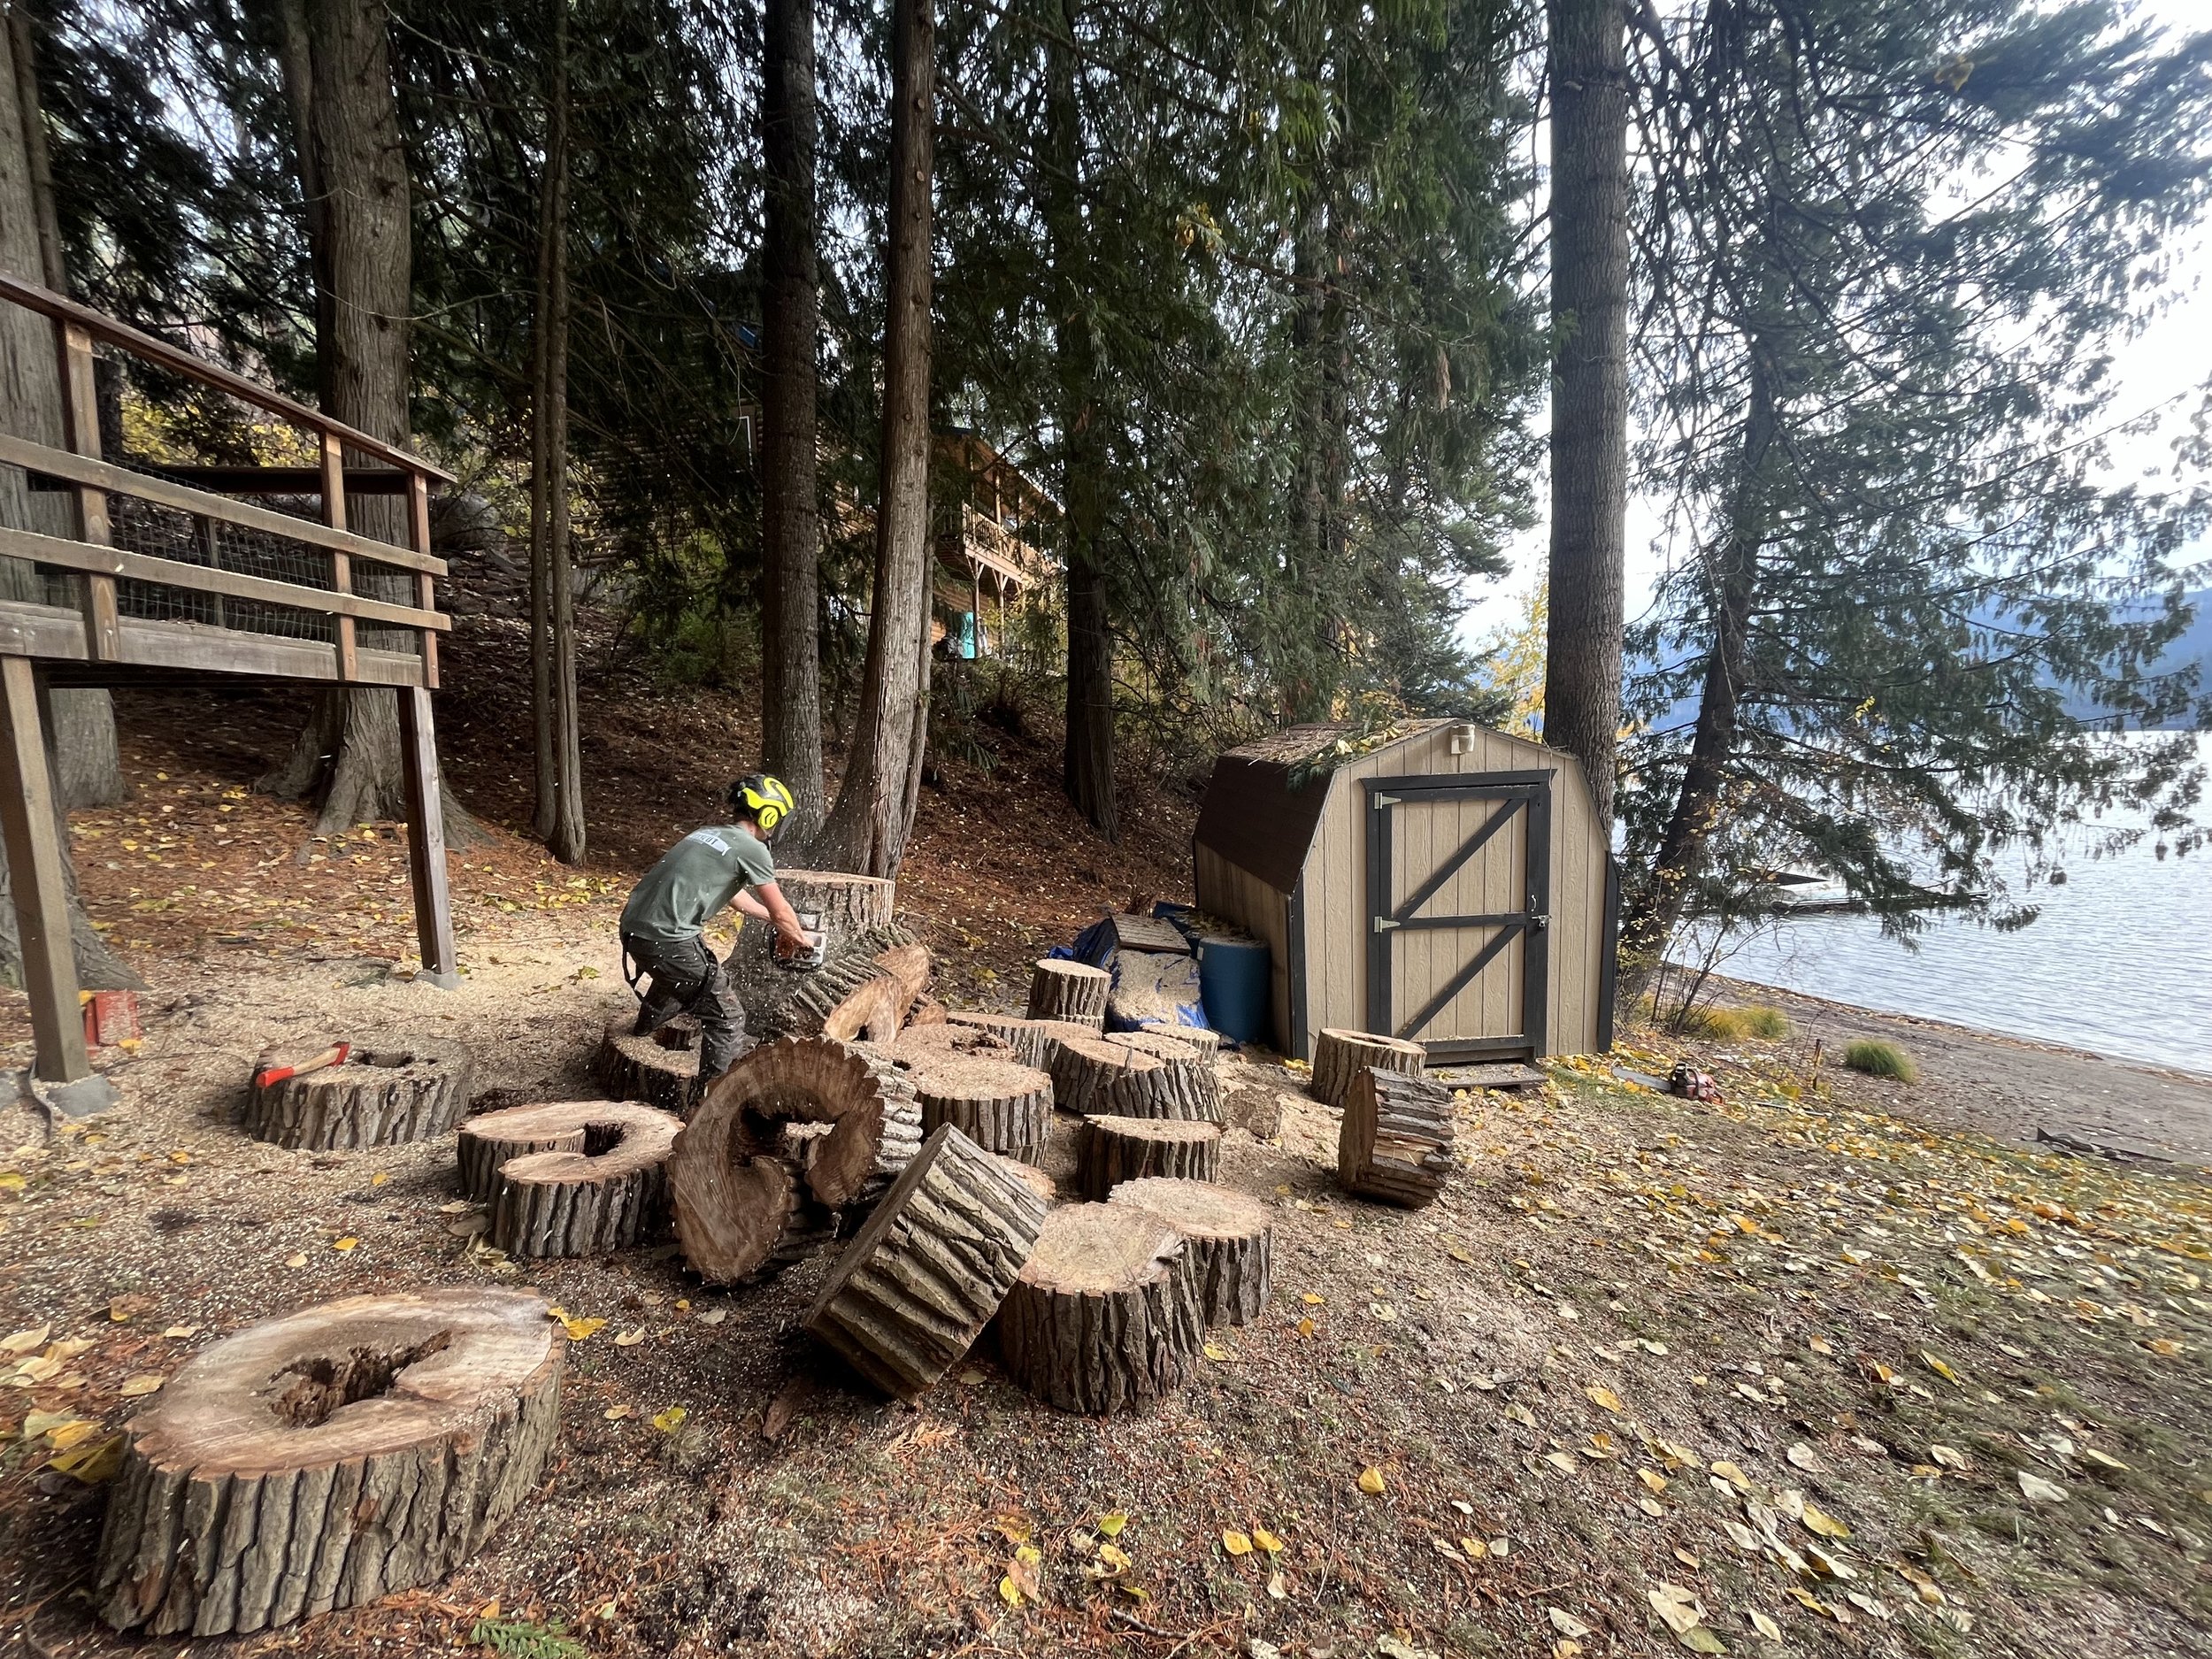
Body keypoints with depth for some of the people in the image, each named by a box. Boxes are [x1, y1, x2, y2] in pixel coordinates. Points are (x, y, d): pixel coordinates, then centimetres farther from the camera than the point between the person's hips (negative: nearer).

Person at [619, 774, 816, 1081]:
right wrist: (798, 937, 24)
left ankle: (645, 1027, 69)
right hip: (667, 939, -10)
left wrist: (777, 923, 42)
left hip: (634, 927, 10)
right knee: (727, 1018, 0)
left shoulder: (709, 834, 17)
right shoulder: (751, 849, -8)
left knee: (676, 980, 41)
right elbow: (780, 911, 4)